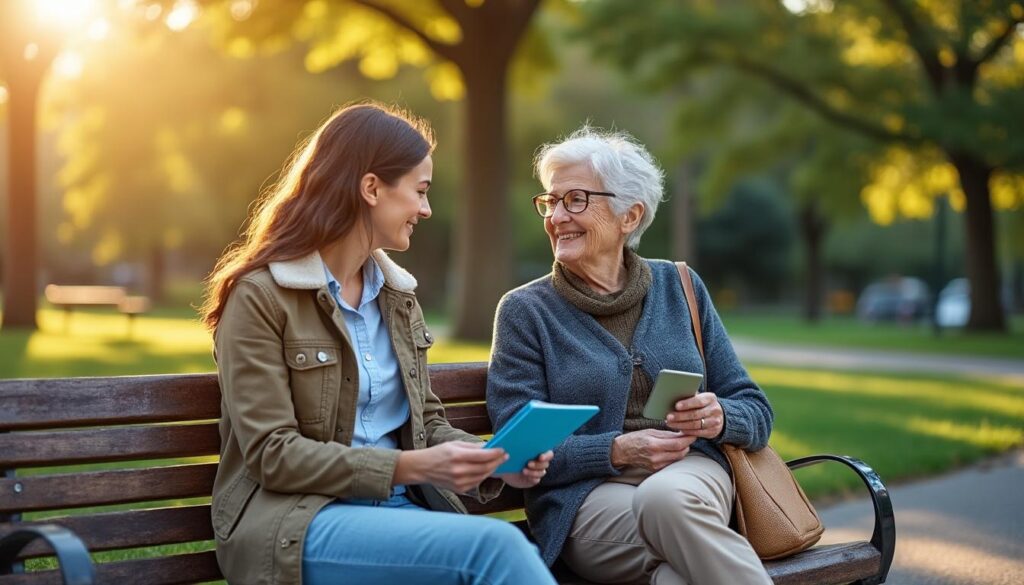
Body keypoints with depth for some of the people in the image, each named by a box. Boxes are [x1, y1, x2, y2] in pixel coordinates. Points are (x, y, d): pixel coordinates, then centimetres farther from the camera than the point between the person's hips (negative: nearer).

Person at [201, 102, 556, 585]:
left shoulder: (398, 295, 13)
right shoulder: (259, 295, -8)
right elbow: (272, 454, -13)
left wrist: (492, 461, -5)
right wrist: (409, 466, -21)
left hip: (396, 507, 6)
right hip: (293, 522, -6)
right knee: (493, 545, -30)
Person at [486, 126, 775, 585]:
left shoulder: (678, 287, 13)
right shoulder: (525, 311, 5)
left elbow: (755, 411, 14)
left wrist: (718, 417, -10)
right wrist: (618, 450, -16)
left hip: (691, 473, 2)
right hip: (586, 493, -2)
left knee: (667, 498, -35)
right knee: (675, 522, -36)